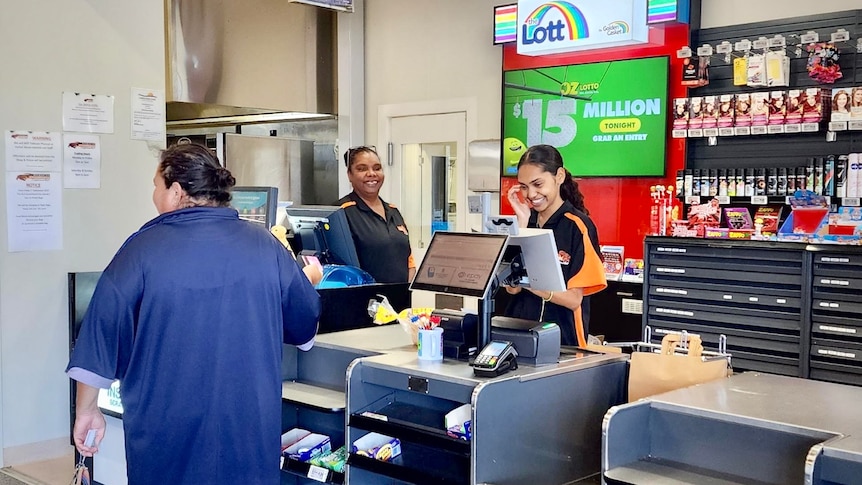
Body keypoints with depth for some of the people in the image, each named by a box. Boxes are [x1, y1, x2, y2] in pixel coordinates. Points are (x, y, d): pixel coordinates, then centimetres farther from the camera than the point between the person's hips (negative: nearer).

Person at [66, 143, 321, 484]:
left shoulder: (144, 248, -7)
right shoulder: (266, 246, -2)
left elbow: (102, 330, -5)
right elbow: (307, 323, 9)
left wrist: (86, 409, 6)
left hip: (165, 434, -1)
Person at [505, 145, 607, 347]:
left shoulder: (578, 226, -8)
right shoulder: (526, 222, 6)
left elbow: (574, 299, -11)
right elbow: (512, 287, -6)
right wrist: (523, 221, -8)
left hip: (561, 340, -4)